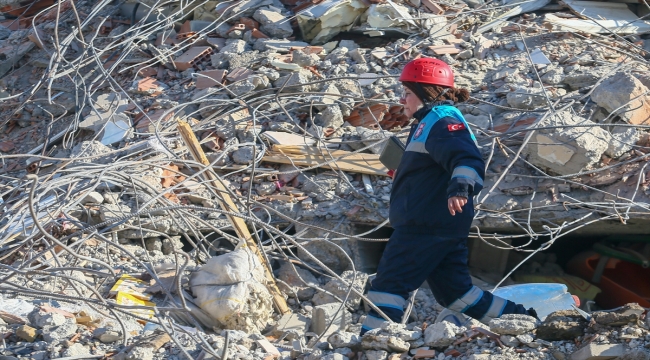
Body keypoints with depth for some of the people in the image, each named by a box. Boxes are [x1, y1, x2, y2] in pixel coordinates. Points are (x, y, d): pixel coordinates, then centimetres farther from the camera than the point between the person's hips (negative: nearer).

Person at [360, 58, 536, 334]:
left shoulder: (442, 122, -14)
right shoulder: (430, 122, 20)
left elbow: (467, 158, -31)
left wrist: (462, 186, -49)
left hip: (426, 225, -11)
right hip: (444, 225, 11)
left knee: (389, 283, -8)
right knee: (453, 289, 13)